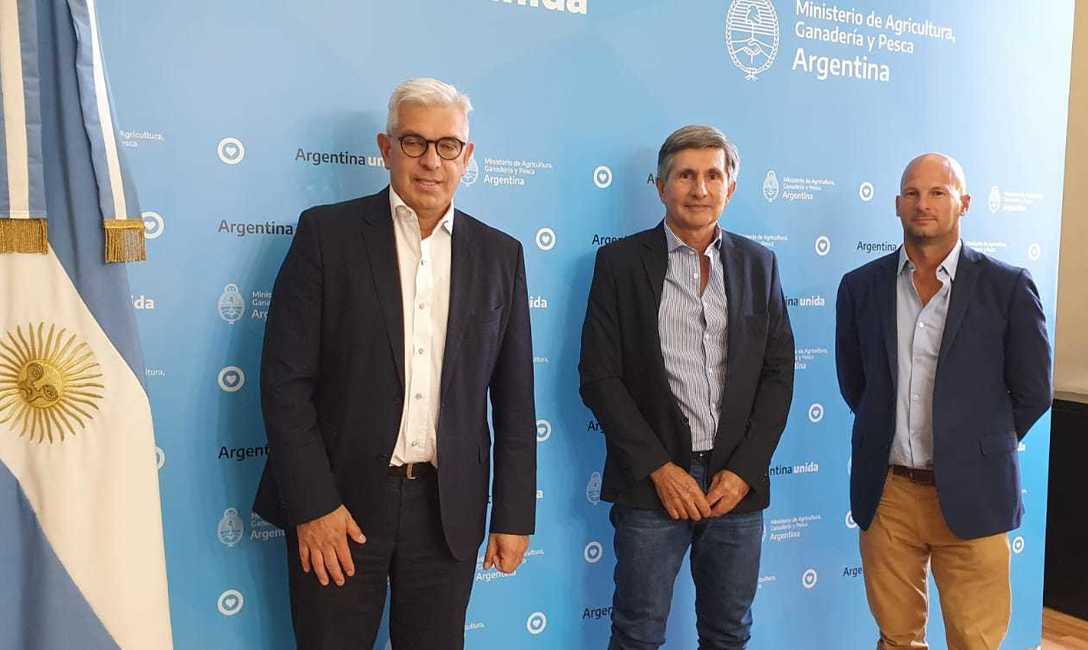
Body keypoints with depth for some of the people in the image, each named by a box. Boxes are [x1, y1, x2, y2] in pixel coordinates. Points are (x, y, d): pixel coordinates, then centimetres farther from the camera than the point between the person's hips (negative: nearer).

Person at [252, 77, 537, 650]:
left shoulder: (499, 255, 4)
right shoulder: (327, 233, -3)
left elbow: (514, 398, 6)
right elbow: (286, 379, -6)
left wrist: (514, 514, 4)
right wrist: (313, 504, -11)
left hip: (448, 509, 2)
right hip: (339, 502, -2)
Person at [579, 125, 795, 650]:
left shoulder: (758, 264, 8)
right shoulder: (621, 261, -1)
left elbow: (778, 374, 6)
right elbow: (600, 376, -5)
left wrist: (744, 471, -4)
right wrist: (659, 469, -10)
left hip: (738, 482, 3)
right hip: (651, 483, -2)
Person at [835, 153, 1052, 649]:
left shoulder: (1007, 287, -5)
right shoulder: (861, 286, 1)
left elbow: (1032, 391, 2)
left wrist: (978, 449, 7)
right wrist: (891, 438, 10)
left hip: (970, 493, -2)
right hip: (886, 491, 2)